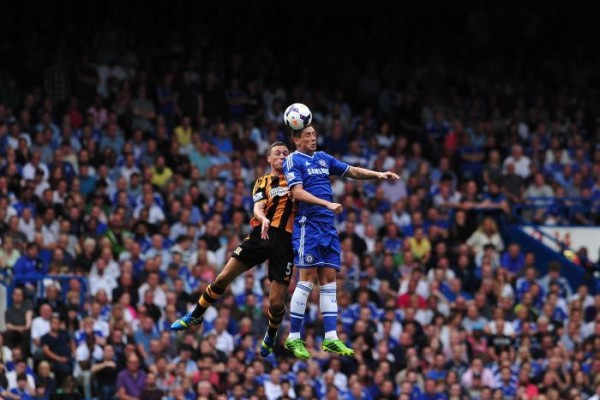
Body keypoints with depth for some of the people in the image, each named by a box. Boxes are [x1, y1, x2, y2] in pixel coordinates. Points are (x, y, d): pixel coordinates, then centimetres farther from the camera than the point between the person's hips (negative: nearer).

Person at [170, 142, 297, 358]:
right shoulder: (263, 182, 15)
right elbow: (258, 208, -2)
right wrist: (263, 219, -24)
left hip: (285, 240, -2)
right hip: (261, 234, 2)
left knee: (276, 301, -6)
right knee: (224, 277, -5)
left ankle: (270, 338, 23)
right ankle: (195, 316, 15)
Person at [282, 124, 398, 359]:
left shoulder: (323, 158, 19)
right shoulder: (293, 161, -3)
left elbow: (352, 171, 23)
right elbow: (298, 192, -15)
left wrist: (378, 174, 8)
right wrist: (327, 204, -26)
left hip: (328, 226, 7)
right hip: (308, 223, -7)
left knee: (329, 280, 2)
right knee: (308, 279, -10)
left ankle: (331, 338, 0)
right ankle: (294, 338, -6)